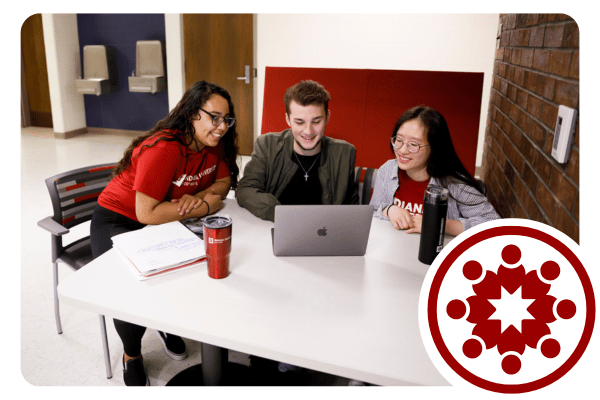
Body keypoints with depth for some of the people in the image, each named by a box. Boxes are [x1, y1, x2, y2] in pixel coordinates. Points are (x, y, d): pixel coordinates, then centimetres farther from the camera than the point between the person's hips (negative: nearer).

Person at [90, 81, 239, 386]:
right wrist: (204, 207, -25)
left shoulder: (215, 144, -9)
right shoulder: (164, 149, -31)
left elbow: (224, 181, 0)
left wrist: (197, 197, -22)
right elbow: (147, 213, -33)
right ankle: (131, 356, 7)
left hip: (165, 221, 7)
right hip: (117, 221, -6)